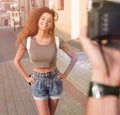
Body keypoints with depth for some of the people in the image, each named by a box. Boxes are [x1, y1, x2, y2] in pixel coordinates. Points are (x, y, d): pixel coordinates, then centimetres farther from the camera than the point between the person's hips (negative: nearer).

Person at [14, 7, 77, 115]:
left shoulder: (57, 40, -15)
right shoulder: (27, 41, -14)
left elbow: (74, 57, -2)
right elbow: (16, 61, 1)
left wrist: (65, 74, -5)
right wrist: (27, 78, -1)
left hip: (55, 81, 1)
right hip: (38, 82, -1)